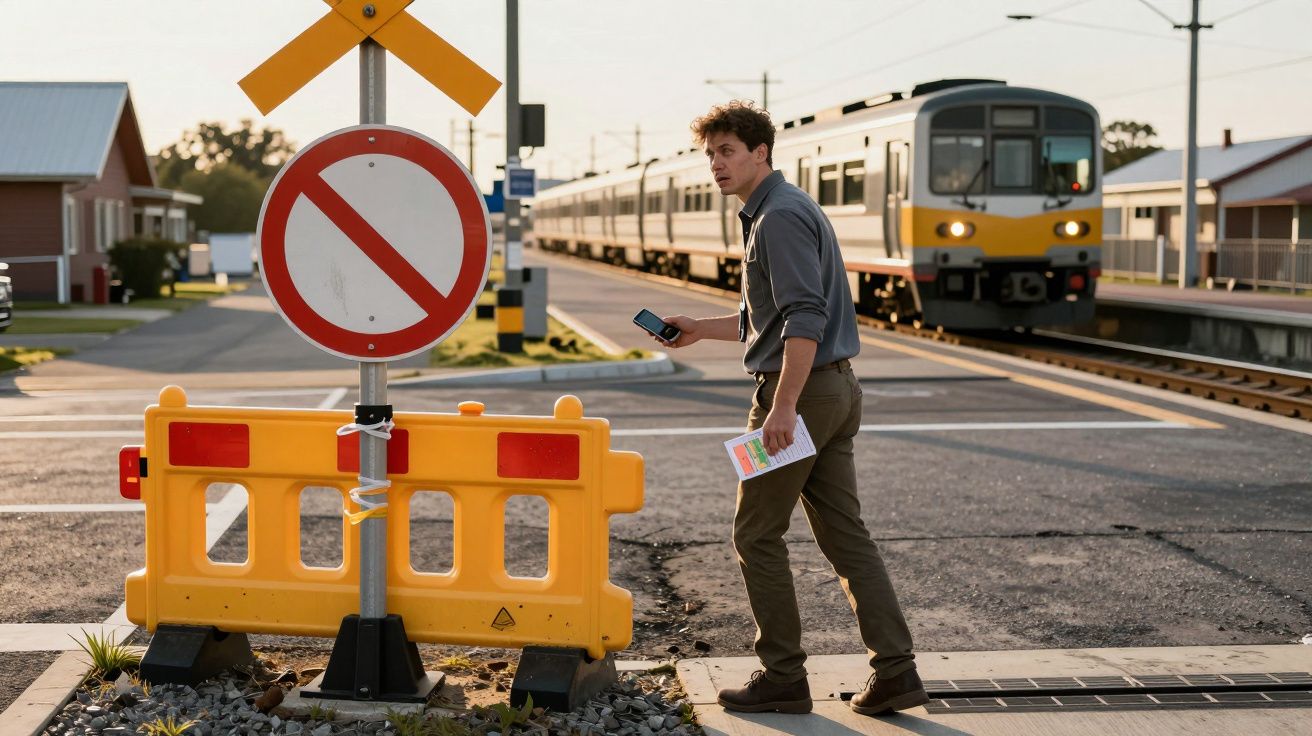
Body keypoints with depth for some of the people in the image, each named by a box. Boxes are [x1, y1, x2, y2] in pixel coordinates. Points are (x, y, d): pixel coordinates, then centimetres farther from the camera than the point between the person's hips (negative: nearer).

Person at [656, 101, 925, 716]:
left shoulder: (780, 217, -14)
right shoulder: (788, 209, 19)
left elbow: (805, 317, -24)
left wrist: (783, 406, -27)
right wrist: (698, 330, 24)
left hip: (800, 391, -10)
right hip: (837, 388, 10)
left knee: (757, 535, 2)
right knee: (844, 533, 8)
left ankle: (782, 678, 8)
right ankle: (895, 671, 5)